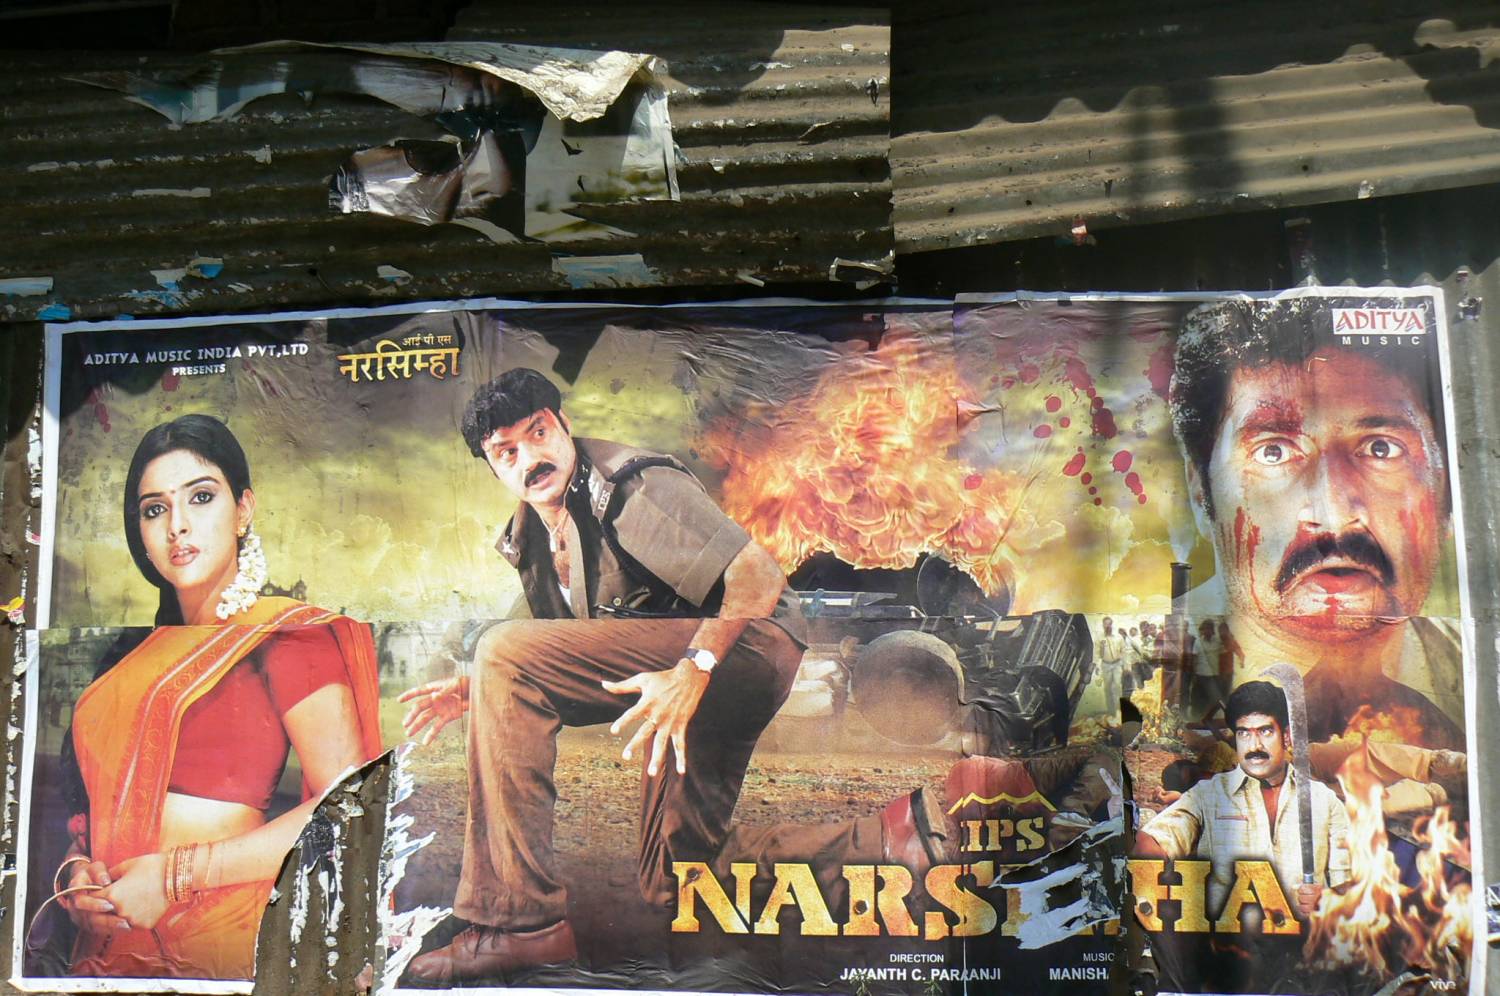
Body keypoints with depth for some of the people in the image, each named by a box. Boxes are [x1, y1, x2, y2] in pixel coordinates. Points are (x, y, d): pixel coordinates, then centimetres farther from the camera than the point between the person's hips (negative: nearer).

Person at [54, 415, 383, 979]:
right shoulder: (136, 655, 13)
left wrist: (176, 875, -16)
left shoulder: (291, 635, -7)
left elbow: (348, 806, -17)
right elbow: (93, 799, 15)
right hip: (110, 940, 5)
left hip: (217, 933, -5)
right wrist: (77, 870, -6)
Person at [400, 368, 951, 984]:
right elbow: (560, 663, 20)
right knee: (673, 883, 19)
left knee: (504, 650, -22)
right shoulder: (528, 539, 13)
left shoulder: (631, 484, -13)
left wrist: (692, 670, -33)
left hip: (747, 649, -11)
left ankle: (518, 922, -23)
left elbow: (759, 578, -21)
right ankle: (888, 837, 18)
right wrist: (477, 691, 3)